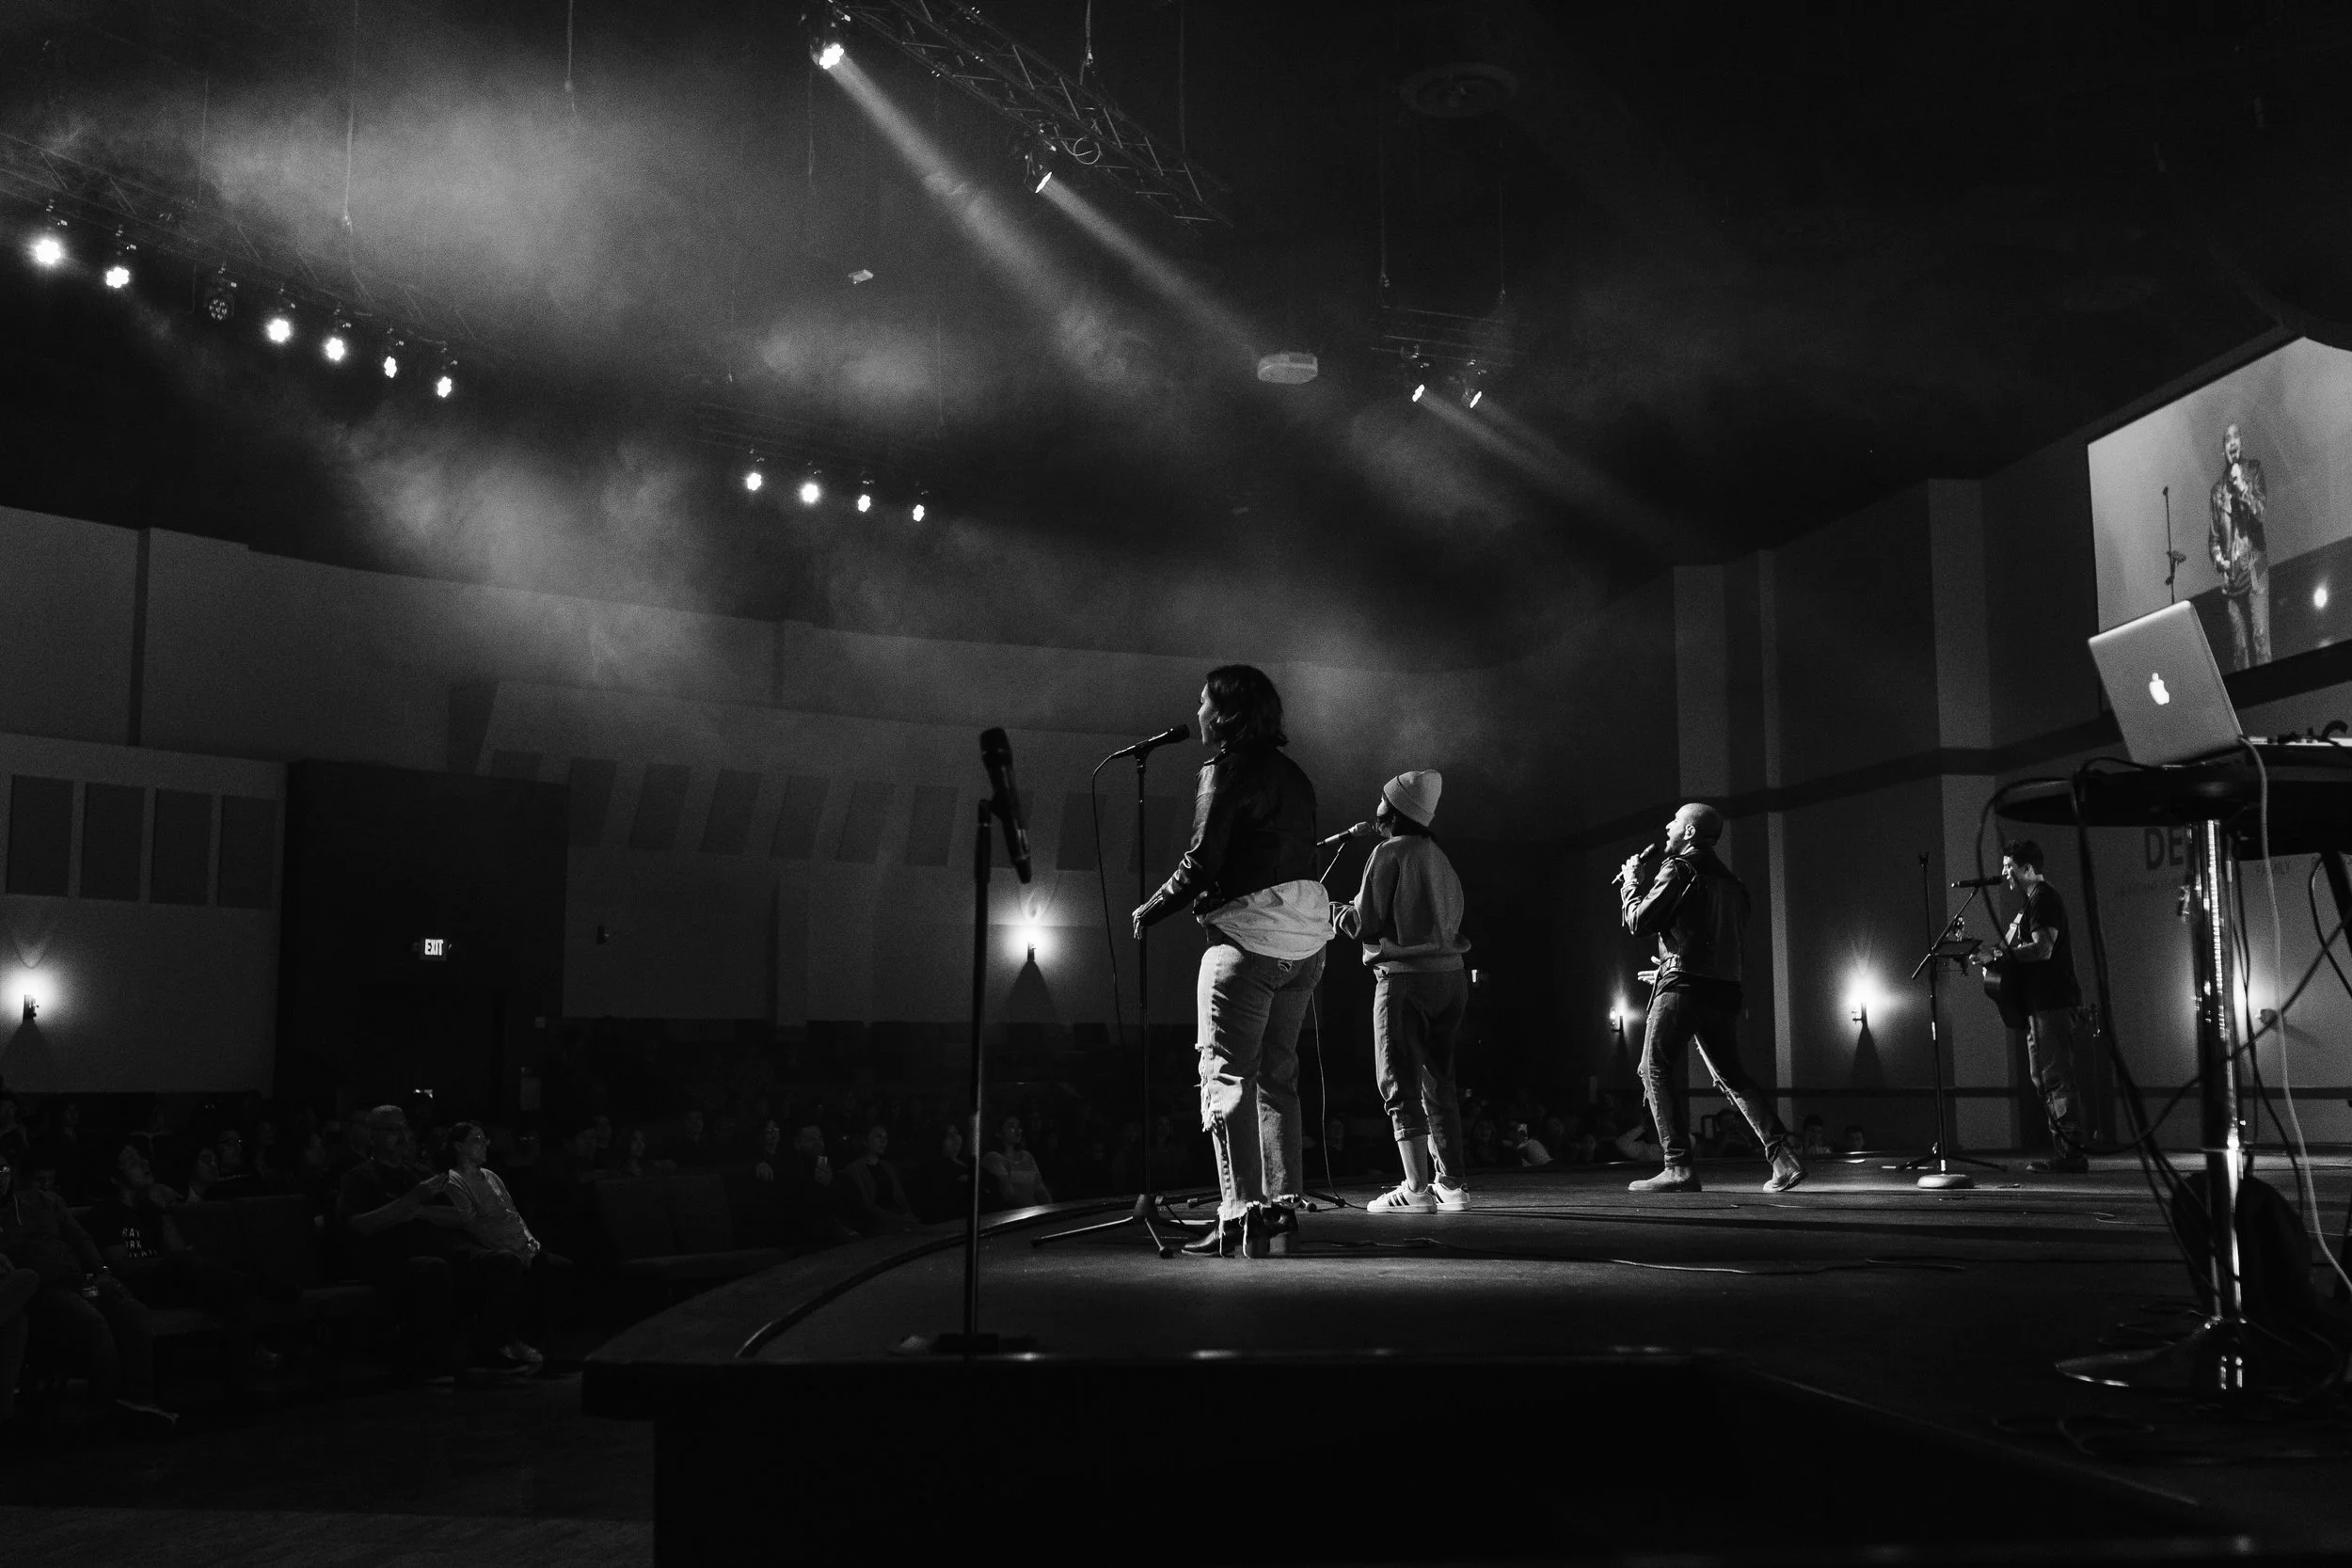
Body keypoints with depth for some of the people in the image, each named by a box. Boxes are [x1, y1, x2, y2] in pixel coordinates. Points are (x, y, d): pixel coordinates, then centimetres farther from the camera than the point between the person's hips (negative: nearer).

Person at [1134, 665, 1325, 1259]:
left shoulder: (1225, 771, -8)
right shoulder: (1294, 775, 17)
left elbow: (1201, 862, -13)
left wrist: (1151, 911, 0)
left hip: (1248, 936, -8)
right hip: (1305, 939, 8)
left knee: (1227, 1077, -6)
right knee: (1277, 1075, 13)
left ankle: (1241, 1215, -12)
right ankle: (1283, 1207, 12)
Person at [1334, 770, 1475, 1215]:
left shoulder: (1389, 852, -7)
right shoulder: (1439, 857, 16)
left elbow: (1368, 922, -12)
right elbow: (1451, 921, 16)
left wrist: (1335, 913, 9)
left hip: (1405, 977, -8)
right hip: (1449, 974, 8)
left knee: (1401, 1086, -4)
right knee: (1438, 1083, 13)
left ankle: (1417, 1189, -8)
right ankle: (1451, 1184, 14)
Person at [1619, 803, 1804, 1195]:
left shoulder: (1677, 870, -5)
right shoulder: (1730, 881, 19)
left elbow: (1638, 921, -10)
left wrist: (1630, 883, 8)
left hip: (1683, 985, -8)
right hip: (1725, 988, 8)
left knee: (1657, 1069, -3)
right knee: (1730, 1075, 15)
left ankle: (1679, 1166, -12)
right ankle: (1783, 1154, 3)